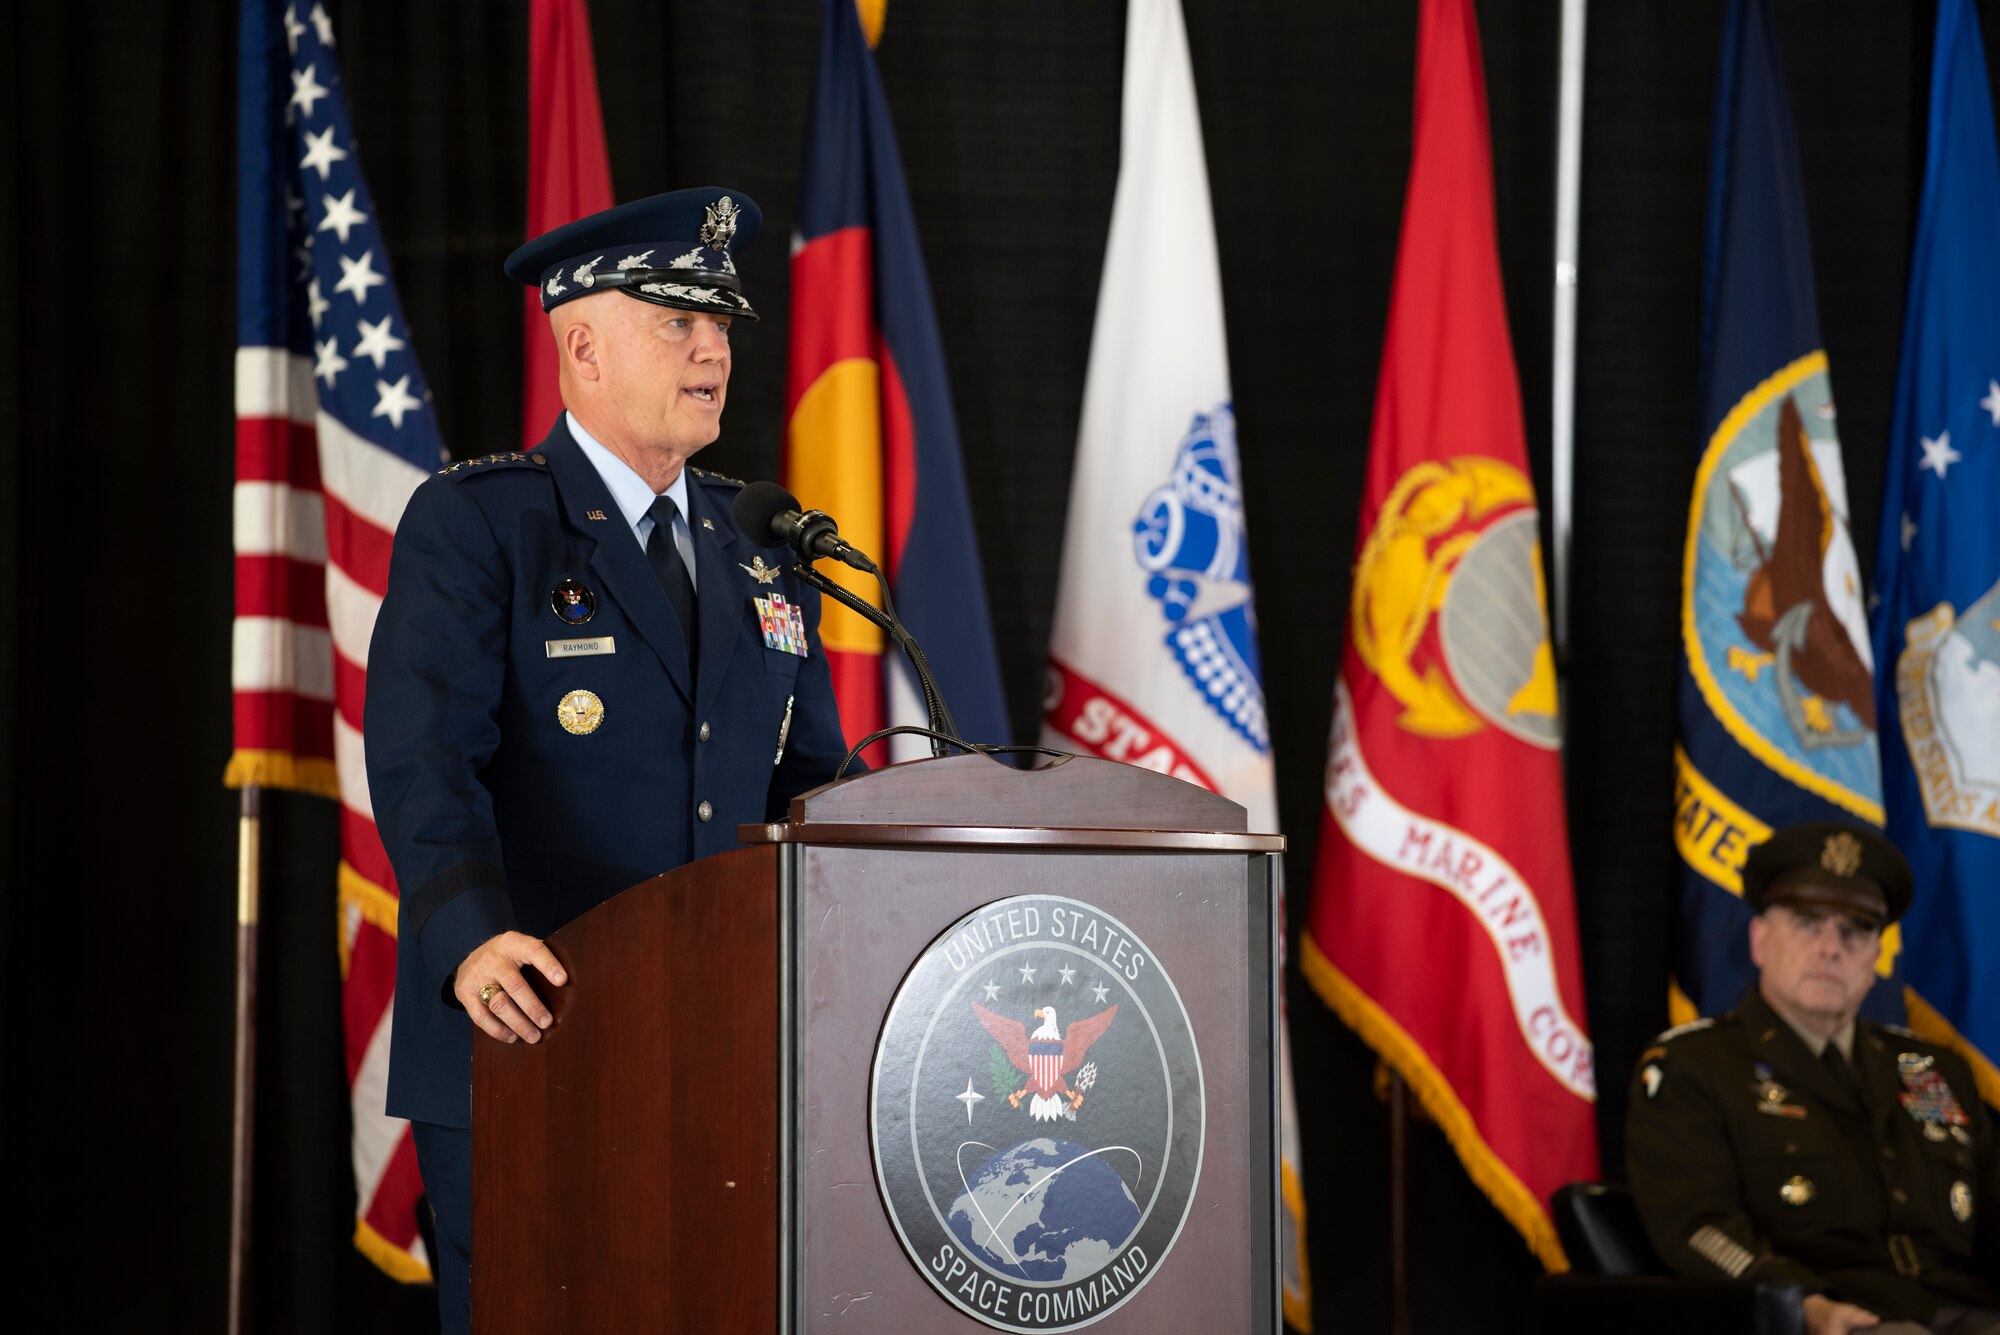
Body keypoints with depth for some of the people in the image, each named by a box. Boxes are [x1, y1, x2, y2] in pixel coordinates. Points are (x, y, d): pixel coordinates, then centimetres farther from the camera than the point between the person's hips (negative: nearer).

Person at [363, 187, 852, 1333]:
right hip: (524, 1041, -5)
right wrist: (474, 941, -32)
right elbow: (426, 759, -15)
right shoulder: (472, 526, -3)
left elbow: (810, 777, 17)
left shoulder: (759, 545, 16)